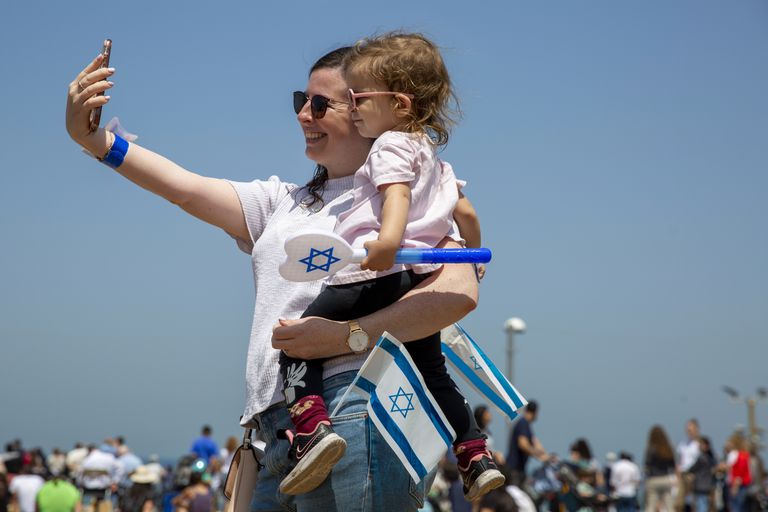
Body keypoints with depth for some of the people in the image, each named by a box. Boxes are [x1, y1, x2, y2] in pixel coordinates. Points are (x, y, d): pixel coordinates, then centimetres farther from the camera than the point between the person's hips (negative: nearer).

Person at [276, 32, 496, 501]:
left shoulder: (390, 146, -6)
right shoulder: (432, 154, 23)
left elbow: (397, 192, -25)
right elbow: (462, 210, 32)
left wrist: (389, 240, -43)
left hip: (374, 275, -9)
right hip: (421, 276, 9)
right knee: (433, 370, 22)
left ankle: (312, 426, -24)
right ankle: (477, 458, 20)